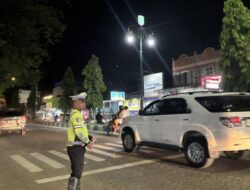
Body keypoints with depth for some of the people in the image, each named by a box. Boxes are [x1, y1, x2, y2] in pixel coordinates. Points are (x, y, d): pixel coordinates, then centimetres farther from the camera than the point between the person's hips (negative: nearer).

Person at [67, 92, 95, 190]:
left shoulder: (76, 114, 16)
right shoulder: (76, 114, -17)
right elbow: (78, 132, -25)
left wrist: (90, 138, 6)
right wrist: (88, 142, -15)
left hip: (76, 147, 10)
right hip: (76, 147, -10)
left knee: (76, 172, 20)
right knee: (76, 173, -6)